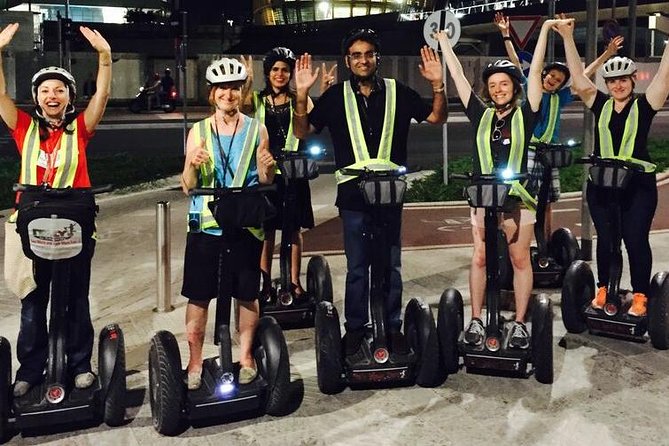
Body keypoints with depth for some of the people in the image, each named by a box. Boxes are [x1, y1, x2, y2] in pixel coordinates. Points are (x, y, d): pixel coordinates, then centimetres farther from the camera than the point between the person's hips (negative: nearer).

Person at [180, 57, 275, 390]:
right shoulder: (199, 131, 3)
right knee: (198, 296, 3)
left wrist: (267, 169, -14)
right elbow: (187, 186, 3)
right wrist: (193, 165, -17)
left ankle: (246, 357, 25)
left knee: (247, 294, 8)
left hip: (245, 224, 0)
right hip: (205, 224, 0)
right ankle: (195, 362, 17)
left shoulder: (256, 130, 3)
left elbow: (265, 183, 8)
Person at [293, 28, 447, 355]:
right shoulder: (336, 96, 4)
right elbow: (302, 131, 2)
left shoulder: (397, 92, 4)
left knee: (391, 265, 10)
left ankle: (393, 327, 22)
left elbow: (437, 117, 5)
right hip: (353, 193, 0)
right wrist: (302, 94, -13)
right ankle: (354, 328, 20)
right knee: (356, 267, 7)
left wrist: (438, 85, -12)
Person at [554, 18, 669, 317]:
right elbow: (578, 75, 3)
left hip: (638, 184, -2)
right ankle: (603, 289, 22)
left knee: (636, 240, -1)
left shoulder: (644, 105, 0)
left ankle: (640, 296, 9)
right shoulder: (600, 104, 6)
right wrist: (567, 38, -1)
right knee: (605, 239, 9)